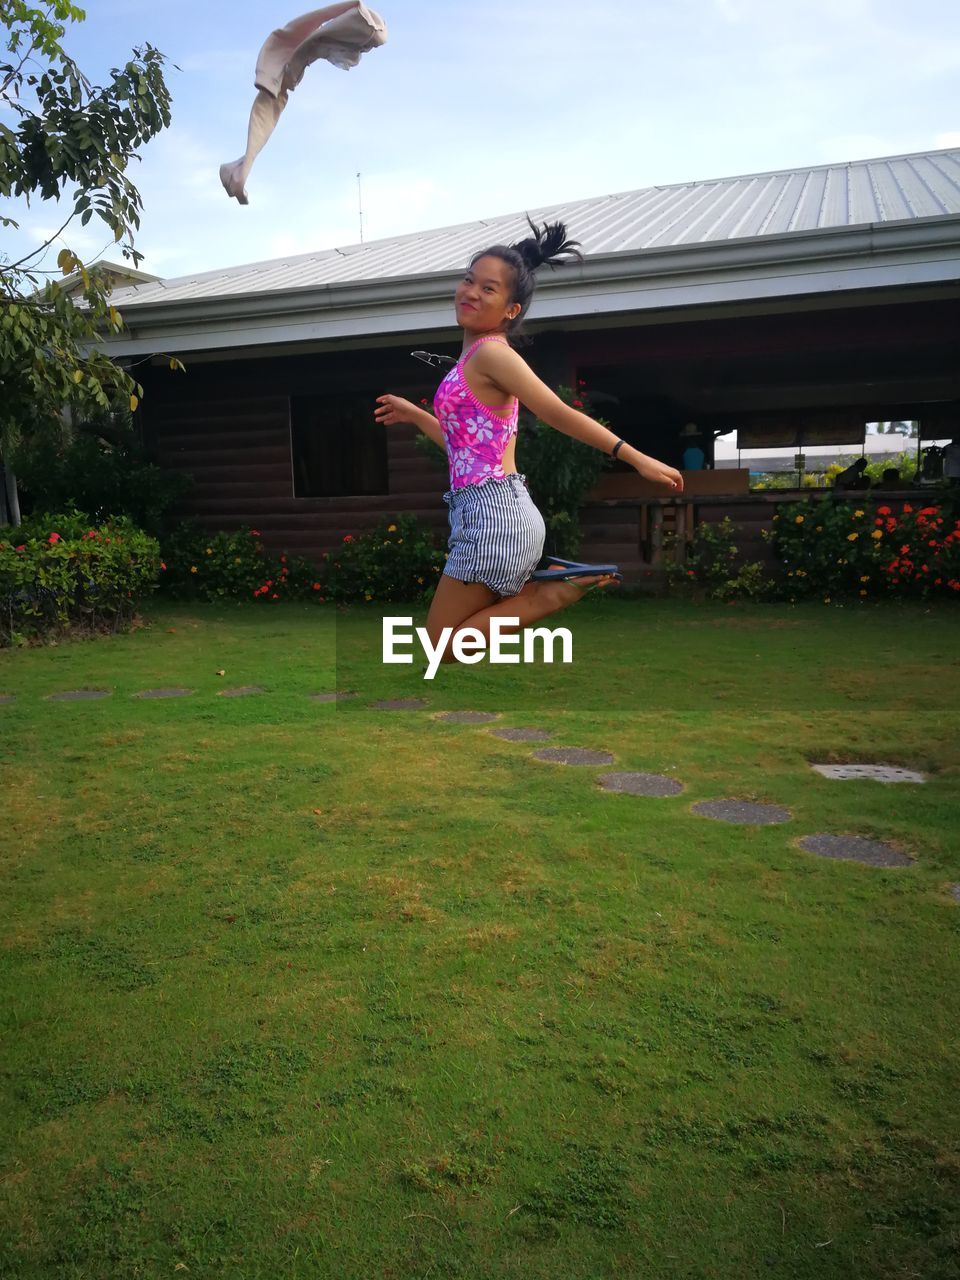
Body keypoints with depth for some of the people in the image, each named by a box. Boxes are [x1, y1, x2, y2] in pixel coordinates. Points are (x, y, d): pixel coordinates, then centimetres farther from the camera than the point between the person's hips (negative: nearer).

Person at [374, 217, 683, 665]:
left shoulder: (489, 352, -9)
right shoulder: (479, 360, 18)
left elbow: (561, 414, -13)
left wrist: (637, 458, -17)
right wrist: (414, 415, 30)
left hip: (494, 516, -10)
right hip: (496, 516, 10)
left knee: (443, 646, 0)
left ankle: (550, 593, -4)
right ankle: (555, 583, 9)